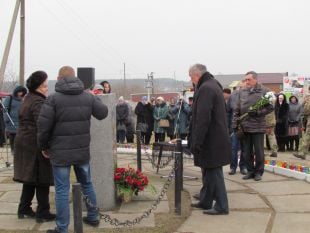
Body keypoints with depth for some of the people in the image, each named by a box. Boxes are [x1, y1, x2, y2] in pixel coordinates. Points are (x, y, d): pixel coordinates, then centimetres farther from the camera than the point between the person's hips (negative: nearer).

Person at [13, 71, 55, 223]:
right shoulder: (38, 102, -17)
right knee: (42, 179, -1)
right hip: (36, 144, -10)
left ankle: (24, 209, 24)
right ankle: (42, 213, 5)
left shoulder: (28, 99, 15)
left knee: (30, 178, 17)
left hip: (24, 141, 10)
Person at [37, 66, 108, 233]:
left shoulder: (53, 98, -12)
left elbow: (43, 126, -13)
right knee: (87, 184, 21)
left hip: (61, 152, -4)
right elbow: (103, 113, 12)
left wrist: (44, 146, 3)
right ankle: (93, 217, 33)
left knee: (62, 190, 1)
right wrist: (96, 99, 30)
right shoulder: (88, 96, 1)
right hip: (83, 150, 4)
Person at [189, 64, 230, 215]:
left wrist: (197, 142, -22)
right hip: (215, 139, 10)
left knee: (213, 173, -4)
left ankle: (221, 206, 2)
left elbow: (203, 118, -24)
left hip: (212, 140, -10)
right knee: (208, 171, 18)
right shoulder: (213, 85, 16)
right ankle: (205, 201, 28)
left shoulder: (205, 89, -17)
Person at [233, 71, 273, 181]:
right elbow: (237, 110, 11)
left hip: (258, 126, -4)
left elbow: (270, 107, -4)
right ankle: (250, 171, 21)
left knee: (259, 151, 4)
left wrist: (257, 112, -16)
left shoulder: (264, 91, -3)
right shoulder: (242, 92, 9)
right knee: (247, 152, 9)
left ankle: (259, 172, 17)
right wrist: (235, 123, 4)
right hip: (245, 126, 4)